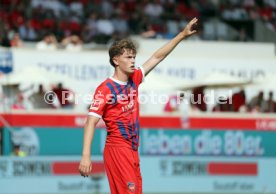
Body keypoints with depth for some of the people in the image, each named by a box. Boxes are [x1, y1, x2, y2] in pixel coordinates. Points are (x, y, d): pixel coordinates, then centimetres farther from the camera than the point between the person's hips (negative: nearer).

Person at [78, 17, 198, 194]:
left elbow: (157, 57, 17)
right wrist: (86, 156, -23)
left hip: (132, 149, 8)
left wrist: (182, 35, 16)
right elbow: (91, 122, -15)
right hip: (117, 148, -8)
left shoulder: (134, 80, 10)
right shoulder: (105, 89, -11)